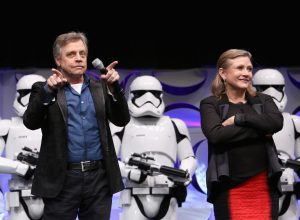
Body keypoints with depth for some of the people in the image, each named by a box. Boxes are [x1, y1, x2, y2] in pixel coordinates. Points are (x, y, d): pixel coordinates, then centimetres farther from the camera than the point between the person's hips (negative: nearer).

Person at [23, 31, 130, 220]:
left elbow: (122, 120, 2)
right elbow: (31, 123, -10)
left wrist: (114, 87, -13)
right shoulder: (45, 90, 4)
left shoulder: (100, 88, 12)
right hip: (62, 178, -3)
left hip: (99, 177, 3)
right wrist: (48, 90, -24)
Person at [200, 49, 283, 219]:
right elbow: (216, 134, -15)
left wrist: (238, 118, -10)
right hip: (229, 188, -3)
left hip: (264, 186, 3)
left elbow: (276, 122, -9)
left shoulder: (263, 101, 12)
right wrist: (260, 131, -11)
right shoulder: (210, 104, 4)